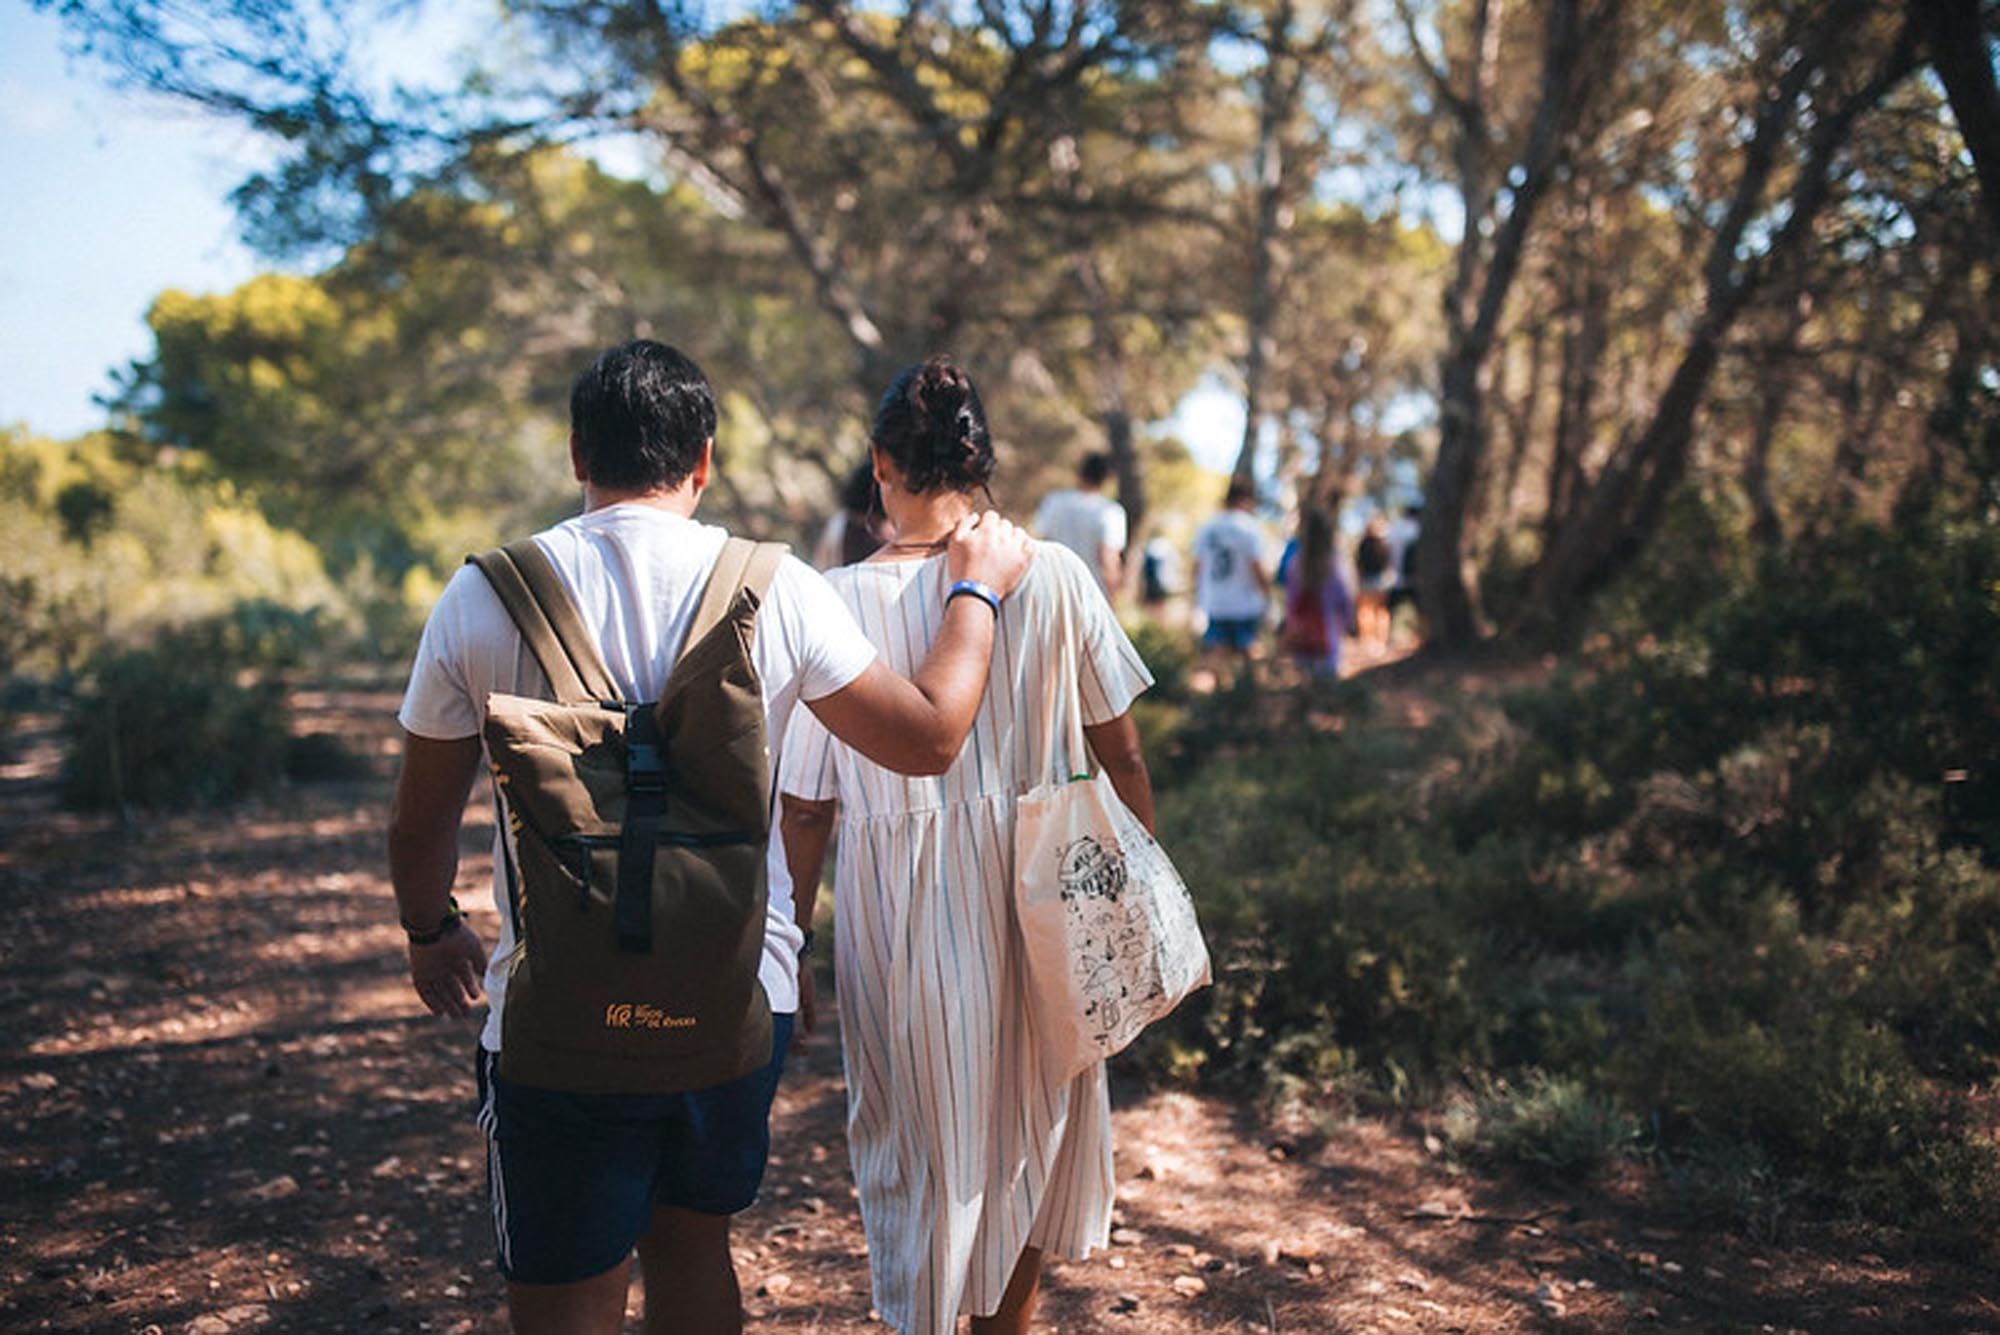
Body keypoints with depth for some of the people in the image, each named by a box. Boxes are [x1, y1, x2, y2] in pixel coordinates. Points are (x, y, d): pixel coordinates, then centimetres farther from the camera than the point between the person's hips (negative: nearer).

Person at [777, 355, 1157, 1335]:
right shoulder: (1054, 576, -8)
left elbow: (804, 811, -8)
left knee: (916, 1143, 16)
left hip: (896, 906, -2)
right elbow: (1121, 754, -2)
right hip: (1036, 891, 2)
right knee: (1031, 1119, 23)